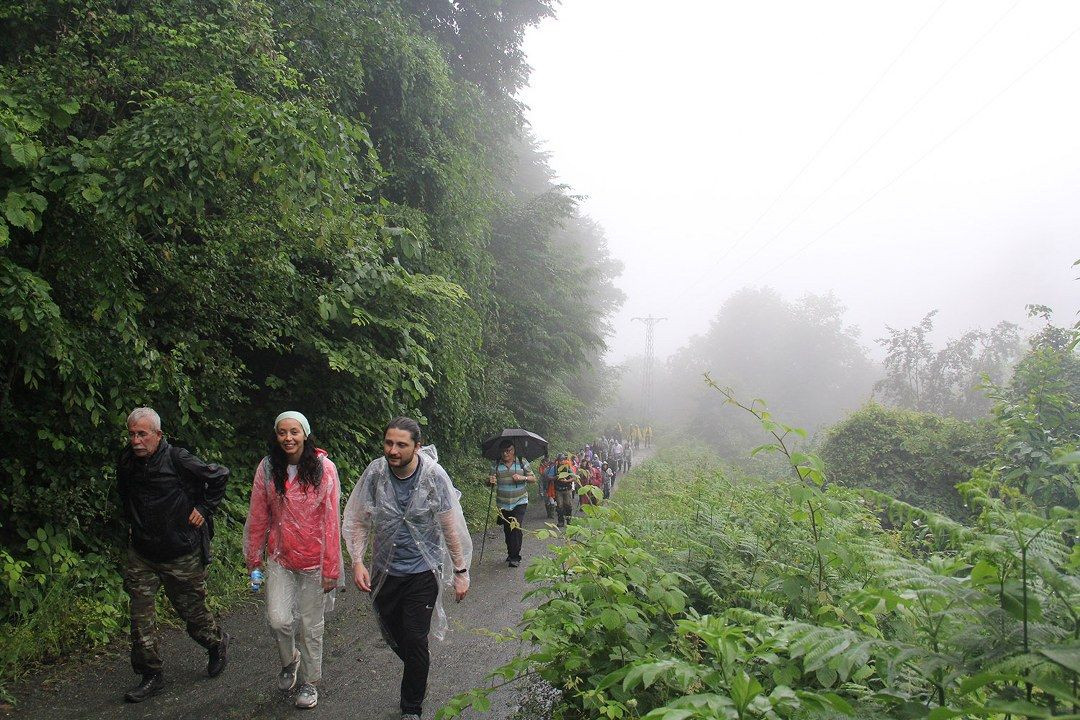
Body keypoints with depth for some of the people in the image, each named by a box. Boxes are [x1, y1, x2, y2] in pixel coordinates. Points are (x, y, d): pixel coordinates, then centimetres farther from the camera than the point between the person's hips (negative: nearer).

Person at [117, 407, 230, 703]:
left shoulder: (178, 460, -19)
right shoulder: (125, 462, -1)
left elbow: (219, 475, -8)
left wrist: (204, 508, -8)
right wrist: (132, 523, 15)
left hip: (181, 553, -5)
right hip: (141, 553, 5)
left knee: (191, 609, 10)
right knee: (140, 614, 0)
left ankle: (217, 644, 39)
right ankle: (150, 675, 13)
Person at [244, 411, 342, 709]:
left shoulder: (324, 468, -12)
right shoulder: (267, 468, -4)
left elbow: (331, 522, -11)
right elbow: (258, 517, 4)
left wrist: (331, 568, -10)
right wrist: (253, 557, 9)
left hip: (314, 560, -2)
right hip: (280, 558, 2)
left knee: (311, 626, 9)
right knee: (279, 619, -7)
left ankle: (310, 681, 31)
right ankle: (289, 660, 25)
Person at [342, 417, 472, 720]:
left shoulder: (434, 476, -17)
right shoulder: (375, 473, -12)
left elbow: (451, 527, -9)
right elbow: (357, 521, -2)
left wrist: (460, 571, -5)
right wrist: (357, 561, -12)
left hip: (422, 572, -3)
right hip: (384, 571, 3)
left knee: (415, 641, -3)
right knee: (392, 635, 17)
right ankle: (418, 672, 47)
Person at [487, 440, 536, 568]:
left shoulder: (522, 462, 0)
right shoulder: (497, 465, 5)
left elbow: (533, 478, 3)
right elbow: (490, 480, 8)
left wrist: (523, 478, -17)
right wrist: (490, 481, -16)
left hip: (519, 502, -3)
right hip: (503, 504, 3)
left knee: (516, 528, -15)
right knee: (507, 530, 9)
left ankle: (515, 557, -7)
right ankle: (511, 554, 26)